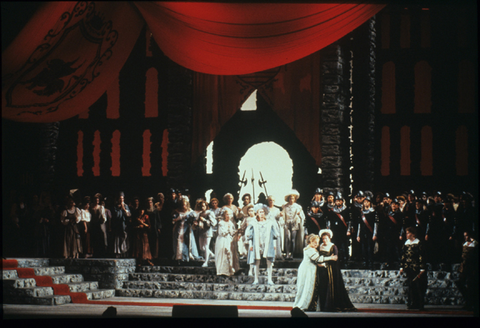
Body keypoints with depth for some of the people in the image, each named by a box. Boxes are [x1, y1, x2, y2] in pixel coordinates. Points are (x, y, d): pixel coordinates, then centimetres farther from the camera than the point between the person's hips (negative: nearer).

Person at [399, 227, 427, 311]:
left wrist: (422, 269, -13)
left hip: (416, 268, -6)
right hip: (409, 269, 6)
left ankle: (420, 304, 5)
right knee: (411, 286, 6)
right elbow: (403, 256, 14)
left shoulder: (418, 243, -7)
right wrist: (401, 267, 9)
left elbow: (421, 257, -10)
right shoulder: (406, 243, 10)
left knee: (419, 287, -1)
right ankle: (413, 303, 13)